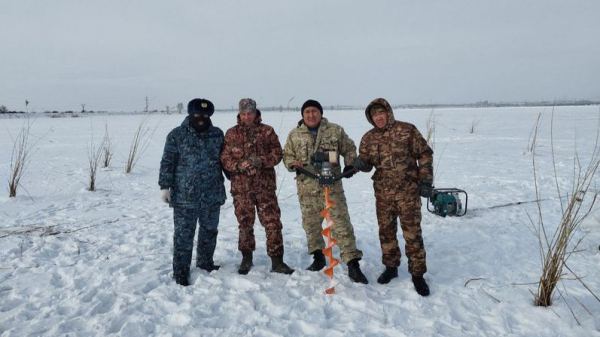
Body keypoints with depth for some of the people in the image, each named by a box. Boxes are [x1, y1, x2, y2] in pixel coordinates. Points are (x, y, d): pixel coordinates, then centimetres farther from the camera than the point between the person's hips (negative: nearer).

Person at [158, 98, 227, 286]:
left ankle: (205, 262, 35)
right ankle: (181, 271, 13)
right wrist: (165, 186, -9)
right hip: (185, 195, -4)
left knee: (210, 231, 16)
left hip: (212, 194, 4)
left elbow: (223, 159, 17)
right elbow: (167, 162, -4)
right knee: (184, 234, 2)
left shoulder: (217, 134, 8)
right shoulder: (177, 135, -3)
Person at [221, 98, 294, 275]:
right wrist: (239, 165, -17)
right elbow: (225, 158, 2)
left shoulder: (267, 131, 3)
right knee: (245, 224, 11)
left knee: (273, 223, -2)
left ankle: (277, 261, 8)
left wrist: (262, 161, -18)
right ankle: (246, 258, 28)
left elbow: (277, 153, 0)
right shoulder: (231, 134, 5)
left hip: (265, 185, -1)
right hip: (241, 187, 1)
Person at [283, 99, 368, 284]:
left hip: (332, 185, -2)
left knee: (341, 224, -7)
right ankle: (318, 257, 31)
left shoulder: (336, 131, 4)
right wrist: (293, 163, -6)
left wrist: (350, 164, -2)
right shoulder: (294, 135, 7)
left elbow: (349, 149, 14)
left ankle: (352, 264, -3)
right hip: (307, 187, 2)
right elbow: (287, 155, 15)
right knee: (311, 224, 11)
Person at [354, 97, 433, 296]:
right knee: (386, 231, 13)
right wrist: (361, 162, -16)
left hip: (408, 191, -3)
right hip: (383, 193, 4)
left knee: (412, 233, 0)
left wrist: (426, 181, -7)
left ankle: (417, 274, 14)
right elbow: (366, 163, 9)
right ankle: (391, 267, 31)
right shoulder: (368, 138, 5)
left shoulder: (407, 130, -4)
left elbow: (425, 154, -1)